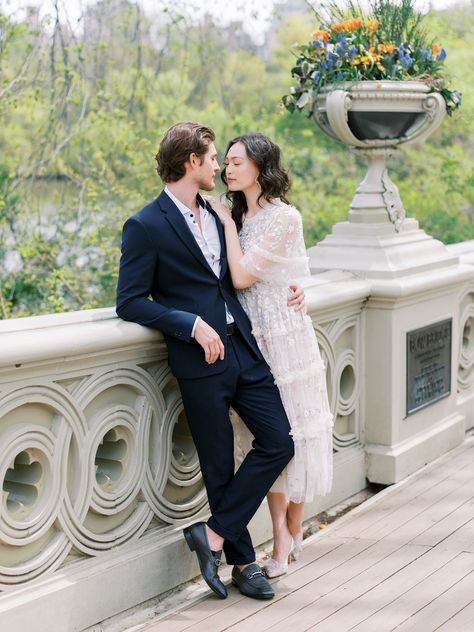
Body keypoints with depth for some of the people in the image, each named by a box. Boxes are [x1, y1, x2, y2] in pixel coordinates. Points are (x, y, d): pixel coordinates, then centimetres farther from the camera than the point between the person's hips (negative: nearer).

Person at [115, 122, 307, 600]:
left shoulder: (213, 214, 14)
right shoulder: (145, 227, -8)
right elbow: (129, 302, -10)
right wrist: (193, 325, -18)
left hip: (242, 349, 7)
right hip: (200, 362, -7)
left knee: (278, 443, 2)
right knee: (220, 467, 4)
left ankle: (213, 534, 10)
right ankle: (243, 561, 20)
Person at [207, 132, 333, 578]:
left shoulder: (284, 218, -12)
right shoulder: (240, 216, 11)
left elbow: (242, 276, -17)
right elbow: (232, 277, 8)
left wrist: (227, 223, -9)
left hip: (284, 336, -7)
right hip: (252, 336, 7)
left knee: (290, 432, 3)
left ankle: (292, 529, 19)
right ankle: (283, 539, 13)